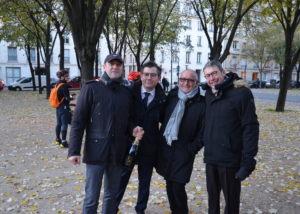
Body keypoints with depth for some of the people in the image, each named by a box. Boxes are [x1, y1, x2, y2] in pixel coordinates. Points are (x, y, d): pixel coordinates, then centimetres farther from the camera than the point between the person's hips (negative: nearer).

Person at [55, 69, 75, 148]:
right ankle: (63, 142, -2)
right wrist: (72, 98, 0)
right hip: (64, 107, -9)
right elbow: (67, 98, -19)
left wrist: (68, 97, 13)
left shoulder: (57, 84, 12)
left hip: (58, 107, 9)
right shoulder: (63, 85, -18)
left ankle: (58, 139, 28)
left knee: (59, 123, 17)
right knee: (64, 124, -5)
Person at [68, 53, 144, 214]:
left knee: (111, 195, 17)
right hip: (96, 151, -4)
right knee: (91, 198, 2)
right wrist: (74, 150, -12)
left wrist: (133, 130, -5)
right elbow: (78, 121, -7)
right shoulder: (91, 88, -4)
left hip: (118, 152, 4)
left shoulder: (126, 92, 8)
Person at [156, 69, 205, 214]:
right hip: (165, 149, 5)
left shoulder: (201, 103, -9)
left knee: (178, 187, -3)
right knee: (169, 185, 15)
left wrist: (192, 149, -10)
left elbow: (203, 131, -8)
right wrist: (161, 140, 7)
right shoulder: (172, 96, 4)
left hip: (183, 153, -4)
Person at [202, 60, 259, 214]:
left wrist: (248, 160, -16)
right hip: (211, 157, 6)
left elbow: (251, 128, -14)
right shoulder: (208, 93, 7)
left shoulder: (241, 92, -12)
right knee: (212, 196, 20)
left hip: (231, 159, -5)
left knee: (231, 200, 10)